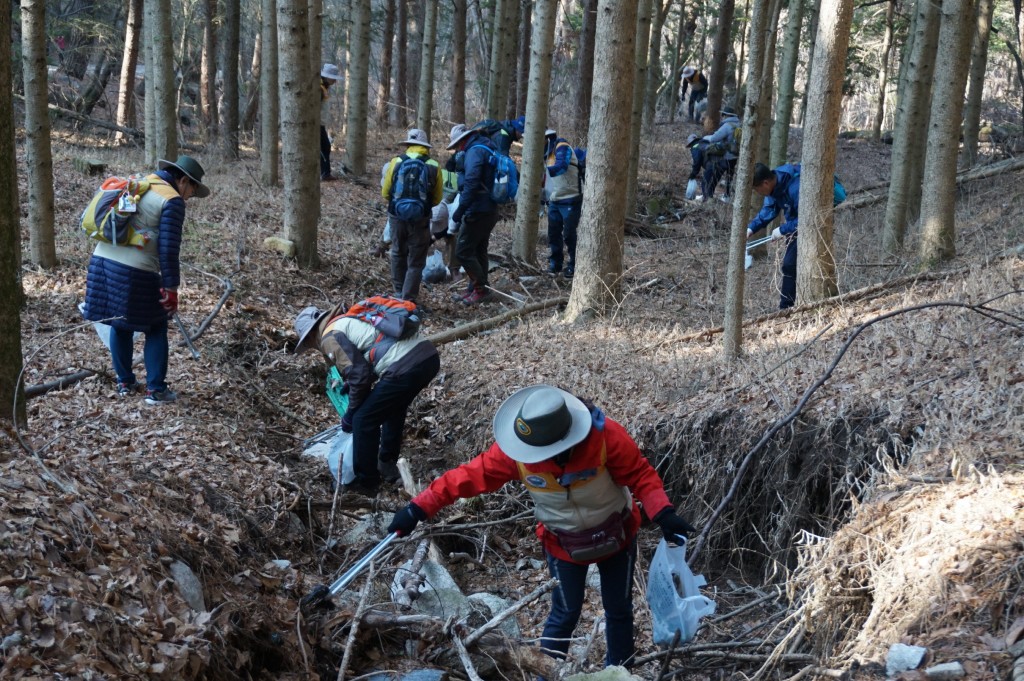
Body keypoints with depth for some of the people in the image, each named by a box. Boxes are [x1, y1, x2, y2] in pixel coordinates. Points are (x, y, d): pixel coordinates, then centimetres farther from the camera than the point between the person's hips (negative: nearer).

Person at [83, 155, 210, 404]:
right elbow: (168, 249, -12)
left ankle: (125, 383, 30)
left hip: (103, 260, 7)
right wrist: (171, 288, -8)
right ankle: (155, 390, 9)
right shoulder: (172, 201, -6)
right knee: (156, 329, 8)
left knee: (120, 326, 20)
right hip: (135, 272, -7)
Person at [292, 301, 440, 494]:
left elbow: (359, 374, -4)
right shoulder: (351, 318, 30)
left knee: (364, 420, 9)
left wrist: (351, 413, 9)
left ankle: (366, 483, 19)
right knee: (394, 409, 32)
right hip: (430, 356, 9)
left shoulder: (330, 336, 3)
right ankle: (388, 465, 44)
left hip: (405, 367, -9)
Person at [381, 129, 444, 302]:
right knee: (416, 261, 8)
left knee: (398, 254, 22)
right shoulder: (433, 166, -6)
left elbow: (385, 192, 2)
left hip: (397, 216, 1)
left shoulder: (396, 162, -6)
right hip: (420, 220, -1)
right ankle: (408, 299, 5)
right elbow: (437, 198, 1)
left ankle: (399, 293, 28)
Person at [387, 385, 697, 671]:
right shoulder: (515, 450, -29)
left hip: (616, 535, 0)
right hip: (563, 544, 0)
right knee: (566, 613, 9)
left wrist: (663, 514, -37)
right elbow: (471, 475, -24)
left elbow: (640, 474, -24)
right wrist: (419, 508, -28)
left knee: (619, 609, 18)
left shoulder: (605, 436, -35)